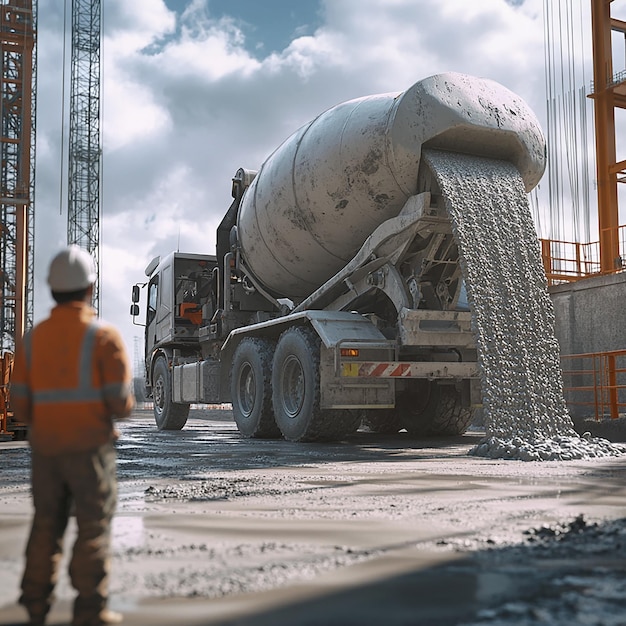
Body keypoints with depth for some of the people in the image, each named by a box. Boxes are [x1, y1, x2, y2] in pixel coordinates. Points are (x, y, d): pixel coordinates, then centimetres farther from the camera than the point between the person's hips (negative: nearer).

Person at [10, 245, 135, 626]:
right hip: (91, 448, -4)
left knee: (47, 525, 19)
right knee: (94, 527, 5)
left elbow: (20, 406, 3)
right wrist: (126, 405, 9)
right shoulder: (104, 337, -10)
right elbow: (120, 404, -14)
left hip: (46, 449, 5)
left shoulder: (34, 338, 4)